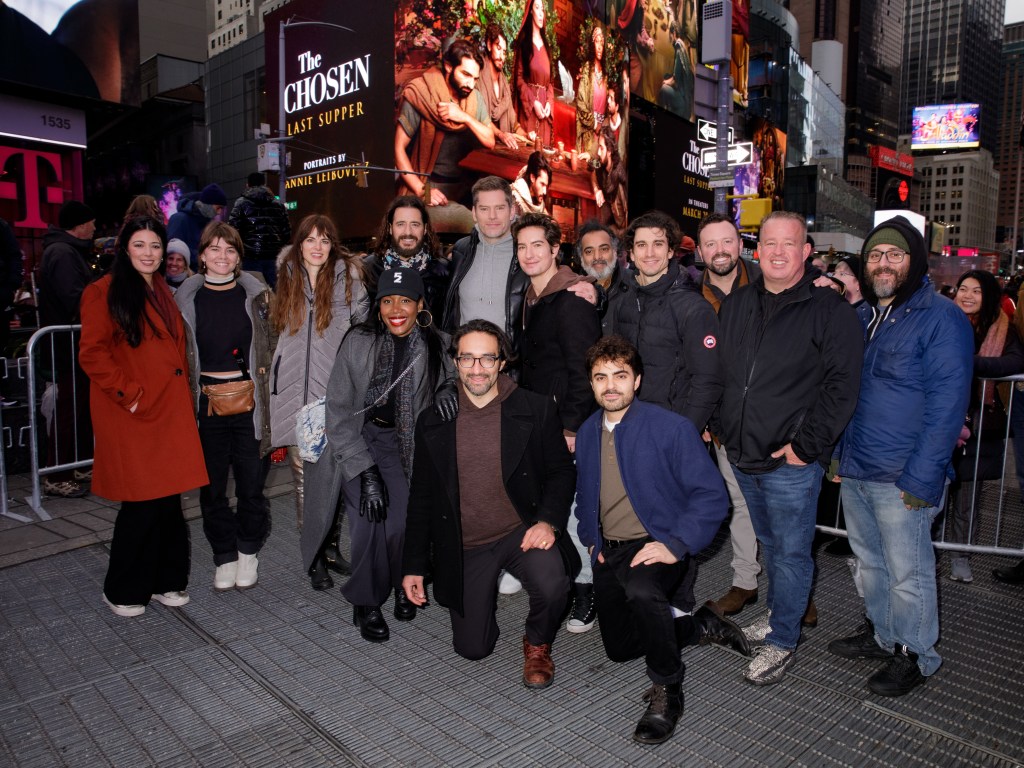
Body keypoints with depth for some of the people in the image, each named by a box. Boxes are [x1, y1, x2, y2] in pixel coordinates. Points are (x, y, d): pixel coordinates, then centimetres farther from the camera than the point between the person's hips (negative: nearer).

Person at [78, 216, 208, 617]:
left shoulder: (164, 291, 18)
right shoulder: (104, 292, -4)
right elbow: (92, 354, -10)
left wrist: (182, 396, 13)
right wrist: (130, 394, -14)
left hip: (170, 412, 6)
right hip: (130, 416, -6)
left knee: (169, 497, 8)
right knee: (143, 502, -3)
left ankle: (165, 580, 22)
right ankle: (122, 591, 16)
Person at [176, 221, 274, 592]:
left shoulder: (256, 294, 4)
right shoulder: (186, 298, 6)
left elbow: (272, 346, 6)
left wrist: (271, 402, 0)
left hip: (249, 399, -1)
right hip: (206, 402, 1)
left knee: (251, 482, 4)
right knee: (212, 486, 7)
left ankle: (248, 552, 24)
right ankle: (224, 556, 24)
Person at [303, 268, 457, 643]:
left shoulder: (436, 344, -12)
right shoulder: (358, 341, -17)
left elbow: (449, 379, 8)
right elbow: (339, 411, -17)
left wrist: (447, 391, -19)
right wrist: (366, 472, -22)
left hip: (400, 440, 2)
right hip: (356, 440, -1)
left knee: (401, 520, -13)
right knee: (369, 519, -16)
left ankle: (402, 584, 19)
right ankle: (365, 602, 8)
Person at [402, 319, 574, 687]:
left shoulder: (535, 409, -7)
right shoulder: (433, 420, -3)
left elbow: (561, 470, 1)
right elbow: (421, 495, 5)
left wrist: (549, 520, -17)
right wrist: (414, 564, 5)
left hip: (522, 531, -1)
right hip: (463, 547, 2)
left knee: (551, 585, -31)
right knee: (473, 648, 4)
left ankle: (538, 644, 5)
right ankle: (483, 593, 38)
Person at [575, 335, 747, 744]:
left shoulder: (671, 427, -15)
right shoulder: (587, 433, 4)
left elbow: (712, 495, -17)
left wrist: (676, 545, -24)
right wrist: (591, 539, 7)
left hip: (658, 546, -6)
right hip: (609, 551, 7)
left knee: (641, 590, -39)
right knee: (619, 648, 11)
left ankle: (666, 689, -13)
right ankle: (699, 626, 33)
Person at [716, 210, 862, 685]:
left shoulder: (829, 308, -9)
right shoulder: (736, 304, 9)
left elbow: (842, 384, -13)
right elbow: (716, 371, 16)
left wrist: (807, 444, -16)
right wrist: (719, 424, 10)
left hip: (792, 461, -6)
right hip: (743, 455, 6)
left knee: (791, 552, 5)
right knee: (769, 543, 22)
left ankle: (782, 641, 21)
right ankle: (778, 614, 41)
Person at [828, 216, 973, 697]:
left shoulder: (941, 318, -11)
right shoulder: (863, 317, 12)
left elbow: (946, 405, -16)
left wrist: (920, 478, -19)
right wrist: (838, 452, 12)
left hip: (902, 478, -7)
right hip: (854, 470, 7)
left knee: (908, 572, 6)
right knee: (870, 561, 19)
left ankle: (915, 655, 25)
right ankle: (881, 634, 38)